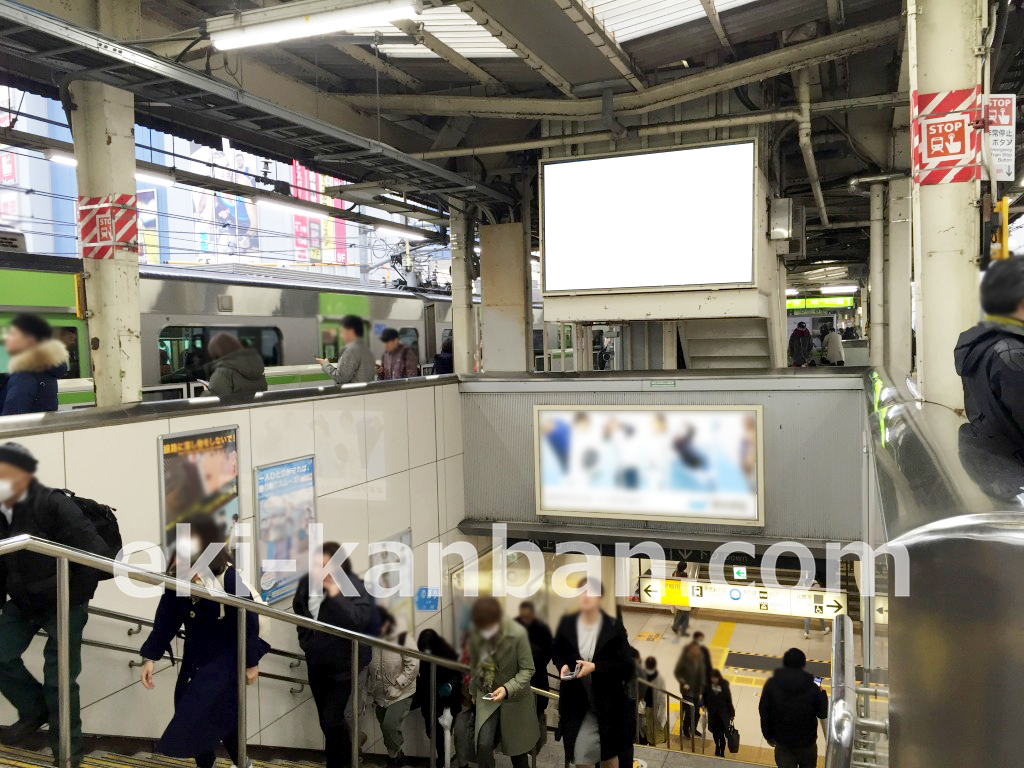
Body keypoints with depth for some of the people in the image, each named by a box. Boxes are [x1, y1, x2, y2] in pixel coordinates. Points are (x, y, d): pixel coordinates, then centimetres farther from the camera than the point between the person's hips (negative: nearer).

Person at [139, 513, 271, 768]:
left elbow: (248, 620, -16)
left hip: (225, 661, -6)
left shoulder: (229, 577, -23)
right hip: (194, 659, 6)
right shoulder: (177, 576, -8)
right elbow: (167, 619, 1)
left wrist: (251, 662, -10)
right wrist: (150, 658, -1)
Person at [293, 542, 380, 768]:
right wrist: (306, 640, 10)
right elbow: (298, 609, 16)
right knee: (327, 721, 16)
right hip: (316, 663, 6)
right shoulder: (308, 582, -5)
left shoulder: (355, 587, -21)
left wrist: (333, 589, -39)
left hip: (343, 664, -6)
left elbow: (358, 620, -38)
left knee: (332, 720, -7)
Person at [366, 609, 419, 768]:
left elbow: (413, 666, -17)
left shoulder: (402, 638, -17)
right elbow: (366, 668, 4)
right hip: (380, 695, 4)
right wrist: (370, 691, 1)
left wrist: (396, 685, -21)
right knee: (386, 729, 11)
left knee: (390, 726, -17)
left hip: (401, 694, -4)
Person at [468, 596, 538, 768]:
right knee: (483, 746, -14)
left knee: (517, 749, 14)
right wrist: (473, 690, 14)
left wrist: (507, 689, -32)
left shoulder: (518, 634, -27)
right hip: (487, 696, 2)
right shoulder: (474, 631, -15)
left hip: (514, 697, -2)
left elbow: (527, 670, -18)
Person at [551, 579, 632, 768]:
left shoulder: (614, 627, -11)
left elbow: (626, 664, -10)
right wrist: (563, 666, -9)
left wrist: (595, 667, -20)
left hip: (606, 702, -1)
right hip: (575, 701, 1)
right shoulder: (566, 624, -3)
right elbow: (556, 653, 13)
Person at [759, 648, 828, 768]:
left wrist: (768, 736, 7)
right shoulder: (812, 688, -20)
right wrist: (822, 693, 8)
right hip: (807, 740, 0)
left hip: (782, 741, 0)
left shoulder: (771, 684, -16)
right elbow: (823, 714, -7)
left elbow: (764, 713, -9)